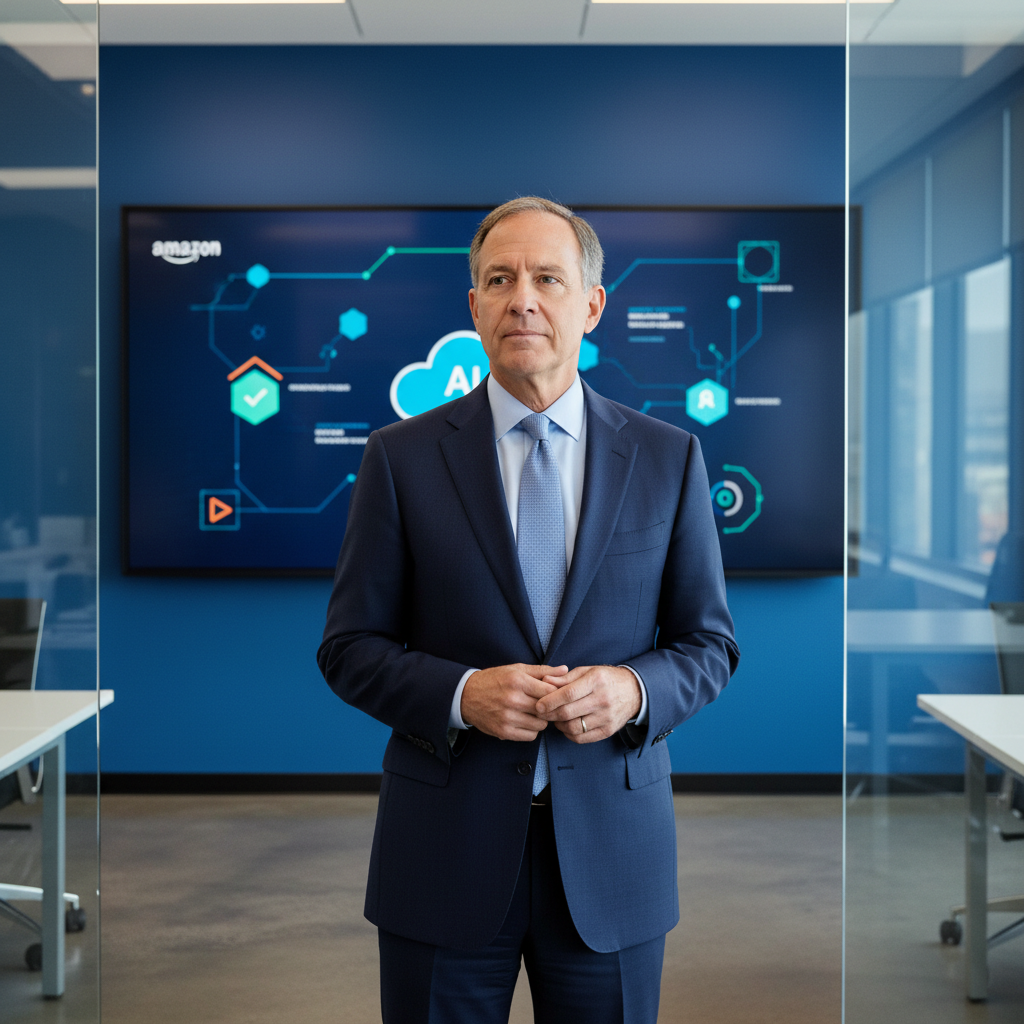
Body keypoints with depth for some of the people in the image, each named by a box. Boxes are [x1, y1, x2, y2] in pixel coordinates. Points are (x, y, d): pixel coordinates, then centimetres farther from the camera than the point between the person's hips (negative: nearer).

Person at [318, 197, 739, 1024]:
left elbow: (709, 643, 7)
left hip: (611, 856, 1)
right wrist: (460, 694, -17)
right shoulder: (403, 458, 0)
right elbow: (349, 646, 1)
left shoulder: (668, 458, 3)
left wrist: (634, 690, -14)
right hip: (446, 854, -1)